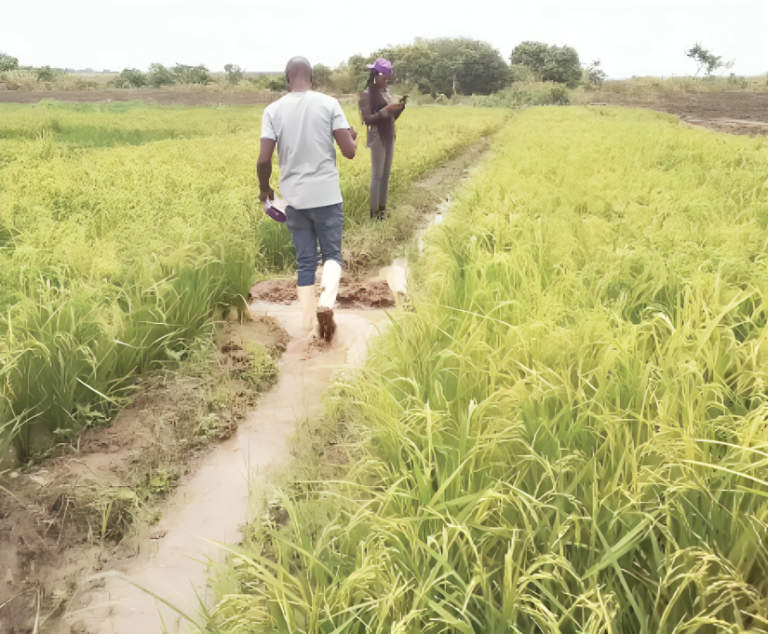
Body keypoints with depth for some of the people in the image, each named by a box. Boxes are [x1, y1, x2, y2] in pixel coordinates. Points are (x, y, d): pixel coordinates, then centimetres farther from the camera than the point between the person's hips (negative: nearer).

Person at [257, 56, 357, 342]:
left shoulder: (273, 110, -1)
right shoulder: (328, 104, -4)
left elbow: (263, 160, -6)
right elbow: (349, 152, -6)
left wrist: (264, 189, 13)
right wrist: (352, 137, 18)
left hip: (294, 199, 2)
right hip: (327, 196, -2)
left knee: (305, 262, 12)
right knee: (331, 254, 11)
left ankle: (308, 324, 13)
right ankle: (325, 301, -17)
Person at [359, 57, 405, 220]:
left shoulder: (386, 92, 14)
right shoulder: (367, 94, -8)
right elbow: (367, 119, -15)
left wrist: (399, 109, -2)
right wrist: (386, 110, -20)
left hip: (389, 137, 7)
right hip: (377, 138, -7)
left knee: (386, 174, 8)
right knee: (377, 175, -7)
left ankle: (382, 208, 15)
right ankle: (374, 212, -3)